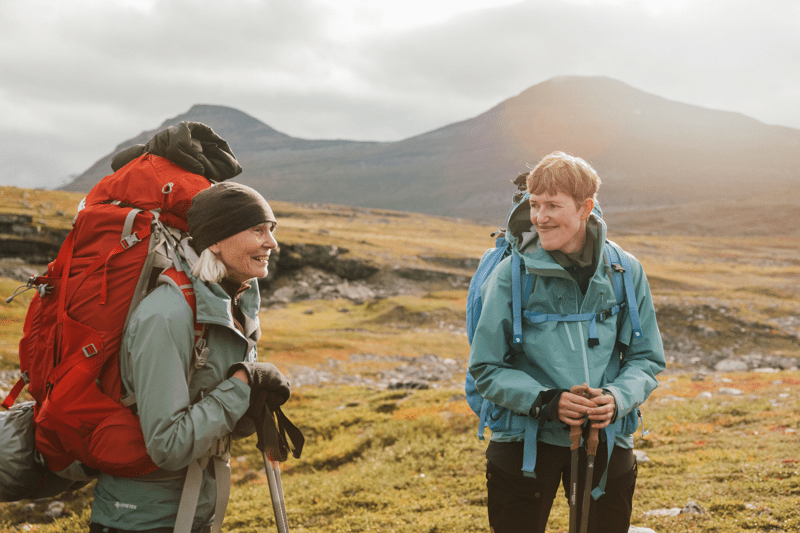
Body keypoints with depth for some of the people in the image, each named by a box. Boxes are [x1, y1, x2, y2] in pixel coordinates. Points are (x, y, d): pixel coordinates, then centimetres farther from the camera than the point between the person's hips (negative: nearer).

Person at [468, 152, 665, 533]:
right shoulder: (511, 276, -8)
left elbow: (647, 358, 5)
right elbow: (486, 368, -5)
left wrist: (617, 398, -15)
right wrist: (544, 401, -19)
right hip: (525, 441, -2)